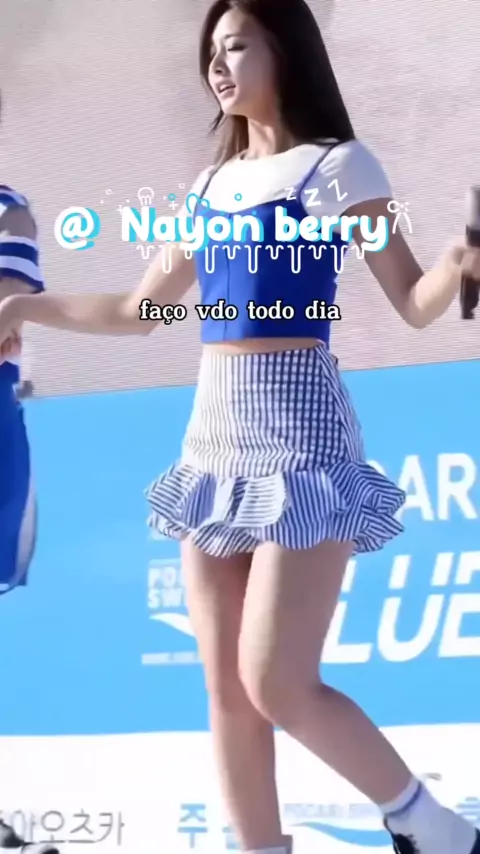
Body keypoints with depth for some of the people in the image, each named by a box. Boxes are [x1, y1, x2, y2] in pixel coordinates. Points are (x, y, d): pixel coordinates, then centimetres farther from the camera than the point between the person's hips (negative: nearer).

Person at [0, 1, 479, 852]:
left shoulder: (335, 166, -3)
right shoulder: (210, 186, 15)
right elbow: (139, 311, 25)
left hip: (297, 431, -7)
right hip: (213, 437, 7)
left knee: (276, 684, -13)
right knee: (227, 688, 4)